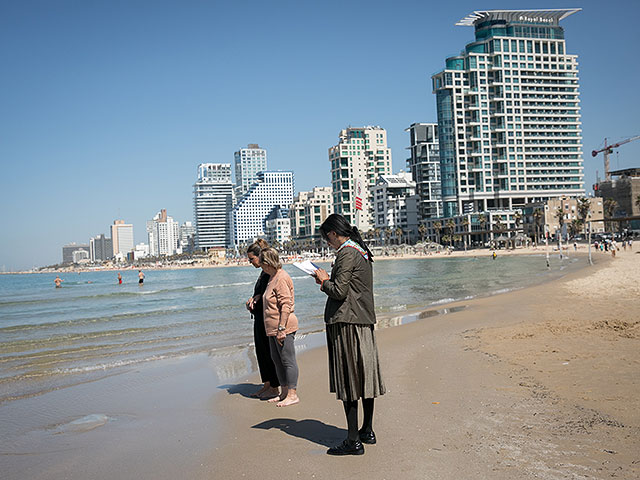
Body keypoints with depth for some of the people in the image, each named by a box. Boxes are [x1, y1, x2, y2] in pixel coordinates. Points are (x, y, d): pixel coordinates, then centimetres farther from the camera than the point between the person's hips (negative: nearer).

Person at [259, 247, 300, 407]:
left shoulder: (282, 278, -16)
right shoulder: (273, 277, 16)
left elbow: (286, 305, -21)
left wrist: (281, 328, -23)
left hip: (283, 328, -11)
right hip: (273, 328, 11)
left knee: (288, 360, -4)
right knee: (276, 359, 15)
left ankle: (292, 394, 2)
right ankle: (284, 393, 24)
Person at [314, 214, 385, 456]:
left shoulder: (346, 254, -14)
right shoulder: (362, 252, 15)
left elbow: (339, 292, -19)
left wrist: (324, 281, -2)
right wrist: (329, 280, 13)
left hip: (346, 323, -10)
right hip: (365, 321, 10)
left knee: (348, 381, -4)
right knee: (364, 376, 15)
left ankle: (353, 441, 1)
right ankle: (367, 431, 26)